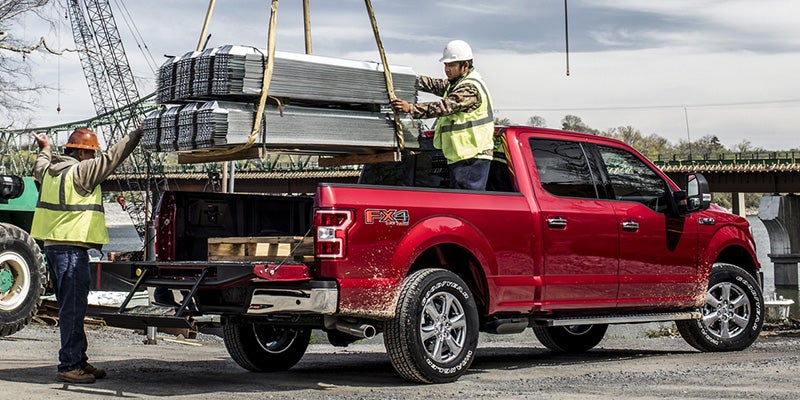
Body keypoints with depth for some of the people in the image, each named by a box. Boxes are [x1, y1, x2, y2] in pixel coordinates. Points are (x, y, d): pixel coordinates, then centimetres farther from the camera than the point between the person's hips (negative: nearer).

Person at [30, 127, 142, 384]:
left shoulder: (49, 170, 13)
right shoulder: (80, 172, -13)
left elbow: (39, 169, 36)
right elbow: (111, 159, -11)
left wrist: (45, 149, 55)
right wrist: (136, 135, -3)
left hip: (52, 245, 10)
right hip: (72, 249, -10)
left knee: (71, 308, 15)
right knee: (73, 308, -7)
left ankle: (79, 361, 21)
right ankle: (69, 366, -7)